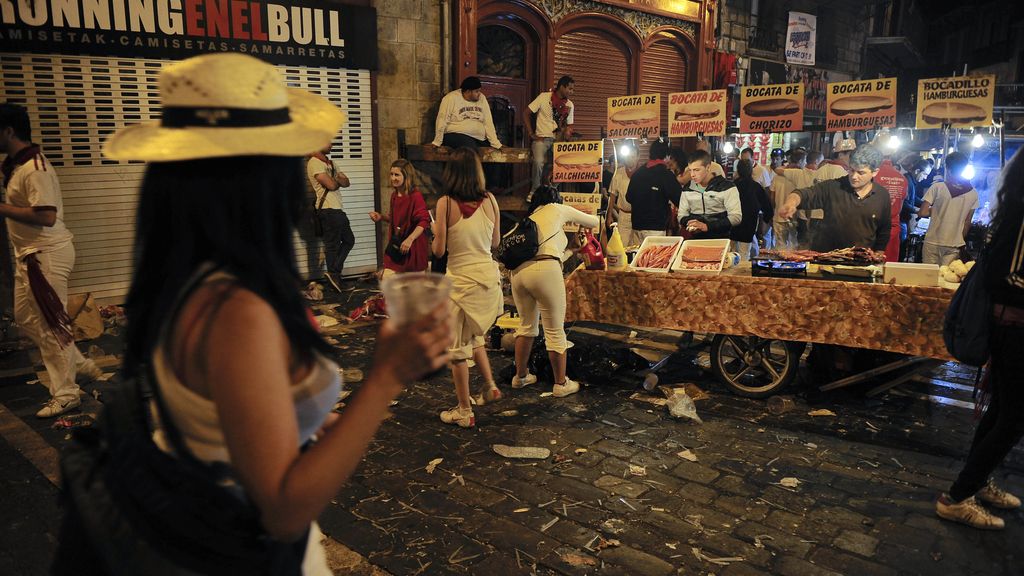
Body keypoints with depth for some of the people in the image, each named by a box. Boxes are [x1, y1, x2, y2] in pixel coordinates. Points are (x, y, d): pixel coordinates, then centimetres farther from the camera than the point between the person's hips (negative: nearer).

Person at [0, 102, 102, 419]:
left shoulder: (35, 168, -19)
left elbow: (46, 216, -27)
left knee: (49, 323, -4)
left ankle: (65, 394, 6)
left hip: (46, 254, -11)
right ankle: (80, 364, 28)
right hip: (29, 254, 11)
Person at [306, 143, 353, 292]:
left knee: (349, 240, 14)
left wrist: (336, 179, -11)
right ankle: (333, 274, 4)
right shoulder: (314, 163, -10)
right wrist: (339, 180, 4)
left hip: (338, 209, 10)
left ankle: (334, 273, 12)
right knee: (332, 245, -4)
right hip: (329, 210, -10)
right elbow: (331, 185, -18)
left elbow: (346, 182, 11)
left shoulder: (330, 163, 20)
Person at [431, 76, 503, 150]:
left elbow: (488, 122, 2)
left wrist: (496, 144, -6)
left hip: (479, 138, 5)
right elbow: (442, 121, -9)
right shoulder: (451, 98, -7)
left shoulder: (482, 98, 6)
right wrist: (437, 142, -12)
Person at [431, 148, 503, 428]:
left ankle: (464, 412, 17)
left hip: (462, 281, -5)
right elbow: (495, 242, 8)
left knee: (458, 347, 8)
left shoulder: (446, 203, -13)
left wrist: (437, 233, 9)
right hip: (489, 277, 5)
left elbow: (439, 250, -10)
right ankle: (490, 387, 25)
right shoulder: (490, 200, -2)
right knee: (473, 335, 28)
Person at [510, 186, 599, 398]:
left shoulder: (530, 219, 31)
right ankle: (561, 384, 15)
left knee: (527, 325, 23)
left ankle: (520, 376, 33)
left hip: (518, 270, 6)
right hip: (544, 269, -6)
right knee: (555, 330, 6)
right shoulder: (557, 209, 18)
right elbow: (594, 222, 27)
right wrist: (577, 221, 48)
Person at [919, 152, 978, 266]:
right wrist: (961, 241, 18)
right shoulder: (973, 193, 1)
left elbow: (922, 213, -12)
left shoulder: (937, 187, -9)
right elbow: (967, 222, 6)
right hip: (954, 245, 2)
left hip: (933, 243, -2)